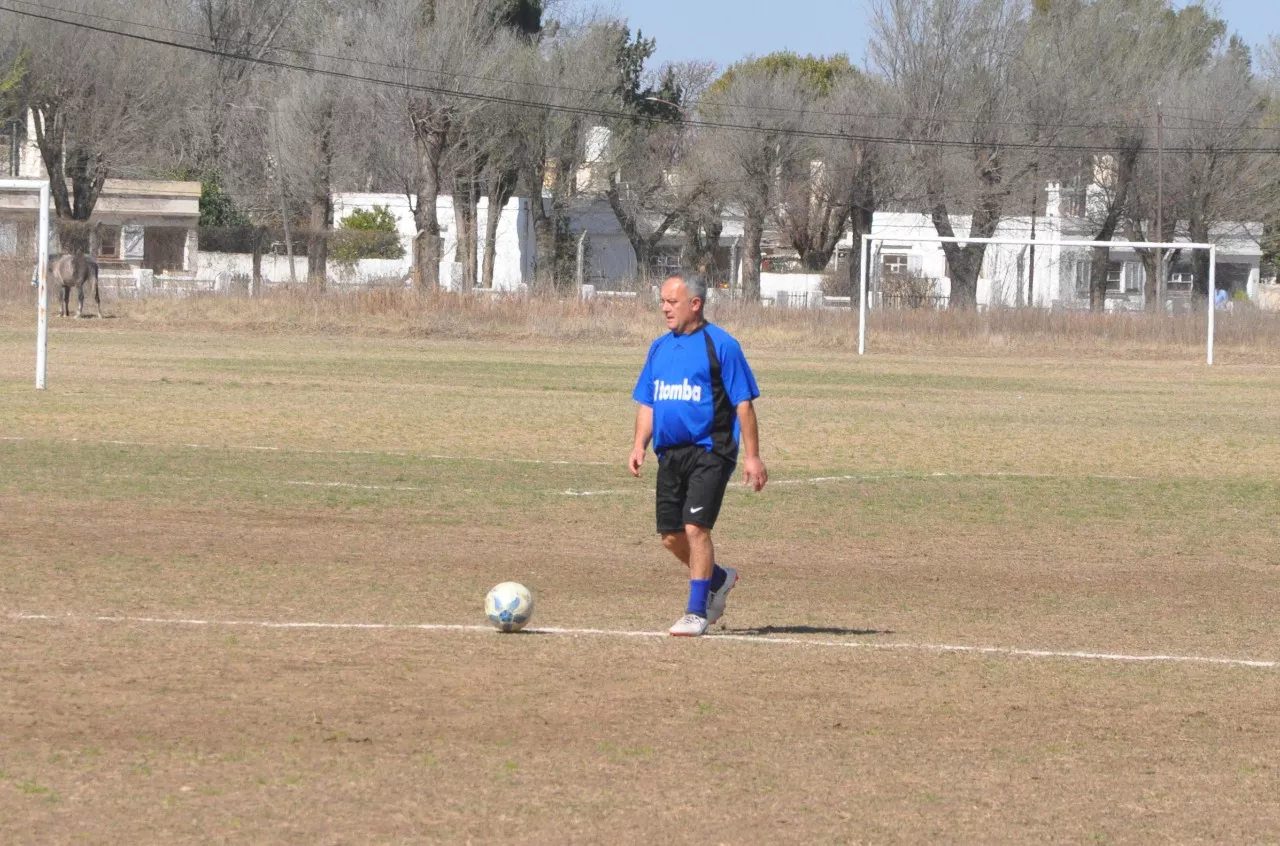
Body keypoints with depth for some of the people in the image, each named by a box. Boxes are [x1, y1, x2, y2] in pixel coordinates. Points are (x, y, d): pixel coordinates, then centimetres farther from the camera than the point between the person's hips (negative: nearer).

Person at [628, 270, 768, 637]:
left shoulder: (720, 345, -7)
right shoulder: (660, 348, 13)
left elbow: (743, 404, -7)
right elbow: (647, 403, 18)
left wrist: (752, 456, -10)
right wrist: (640, 445, 2)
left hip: (709, 451, -7)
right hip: (670, 453, 7)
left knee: (695, 528, -14)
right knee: (671, 535, 7)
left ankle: (697, 613, -5)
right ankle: (719, 579, 33)